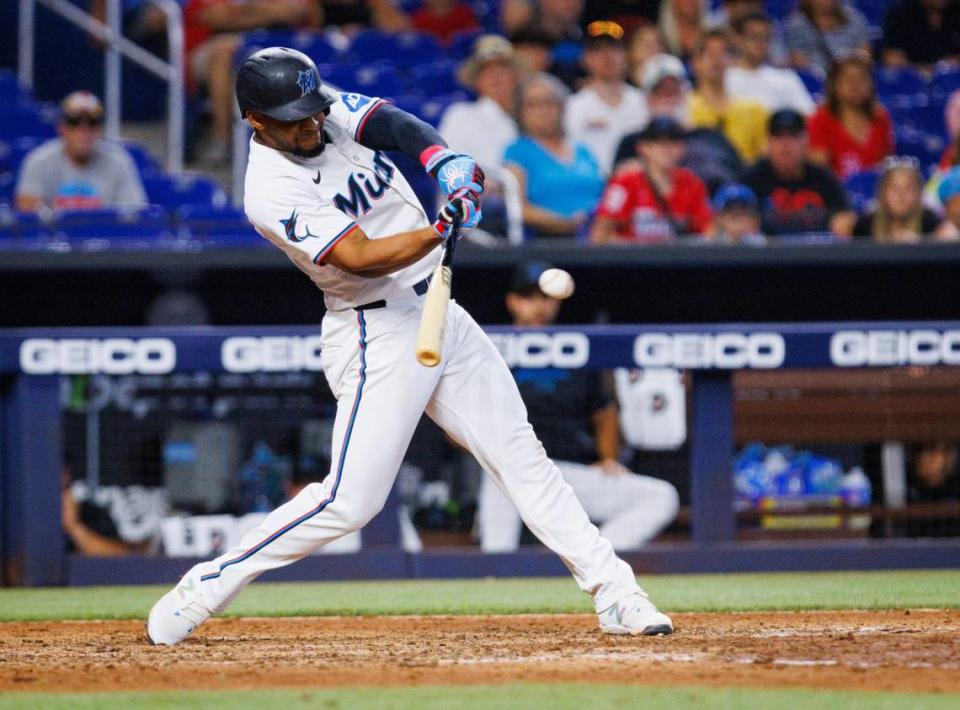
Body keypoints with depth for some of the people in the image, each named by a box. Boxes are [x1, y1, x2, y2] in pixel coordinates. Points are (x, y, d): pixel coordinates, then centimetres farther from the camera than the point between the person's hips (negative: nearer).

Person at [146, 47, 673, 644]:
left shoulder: (331, 112, 1)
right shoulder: (272, 191, -20)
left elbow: (396, 125, -12)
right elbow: (361, 259, -28)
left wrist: (450, 162, -32)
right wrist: (441, 230, -42)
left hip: (439, 313, 7)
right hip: (379, 335, -7)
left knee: (520, 455, 7)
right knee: (352, 499, -12)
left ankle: (614, 593, 9)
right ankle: (206, 588, 1)